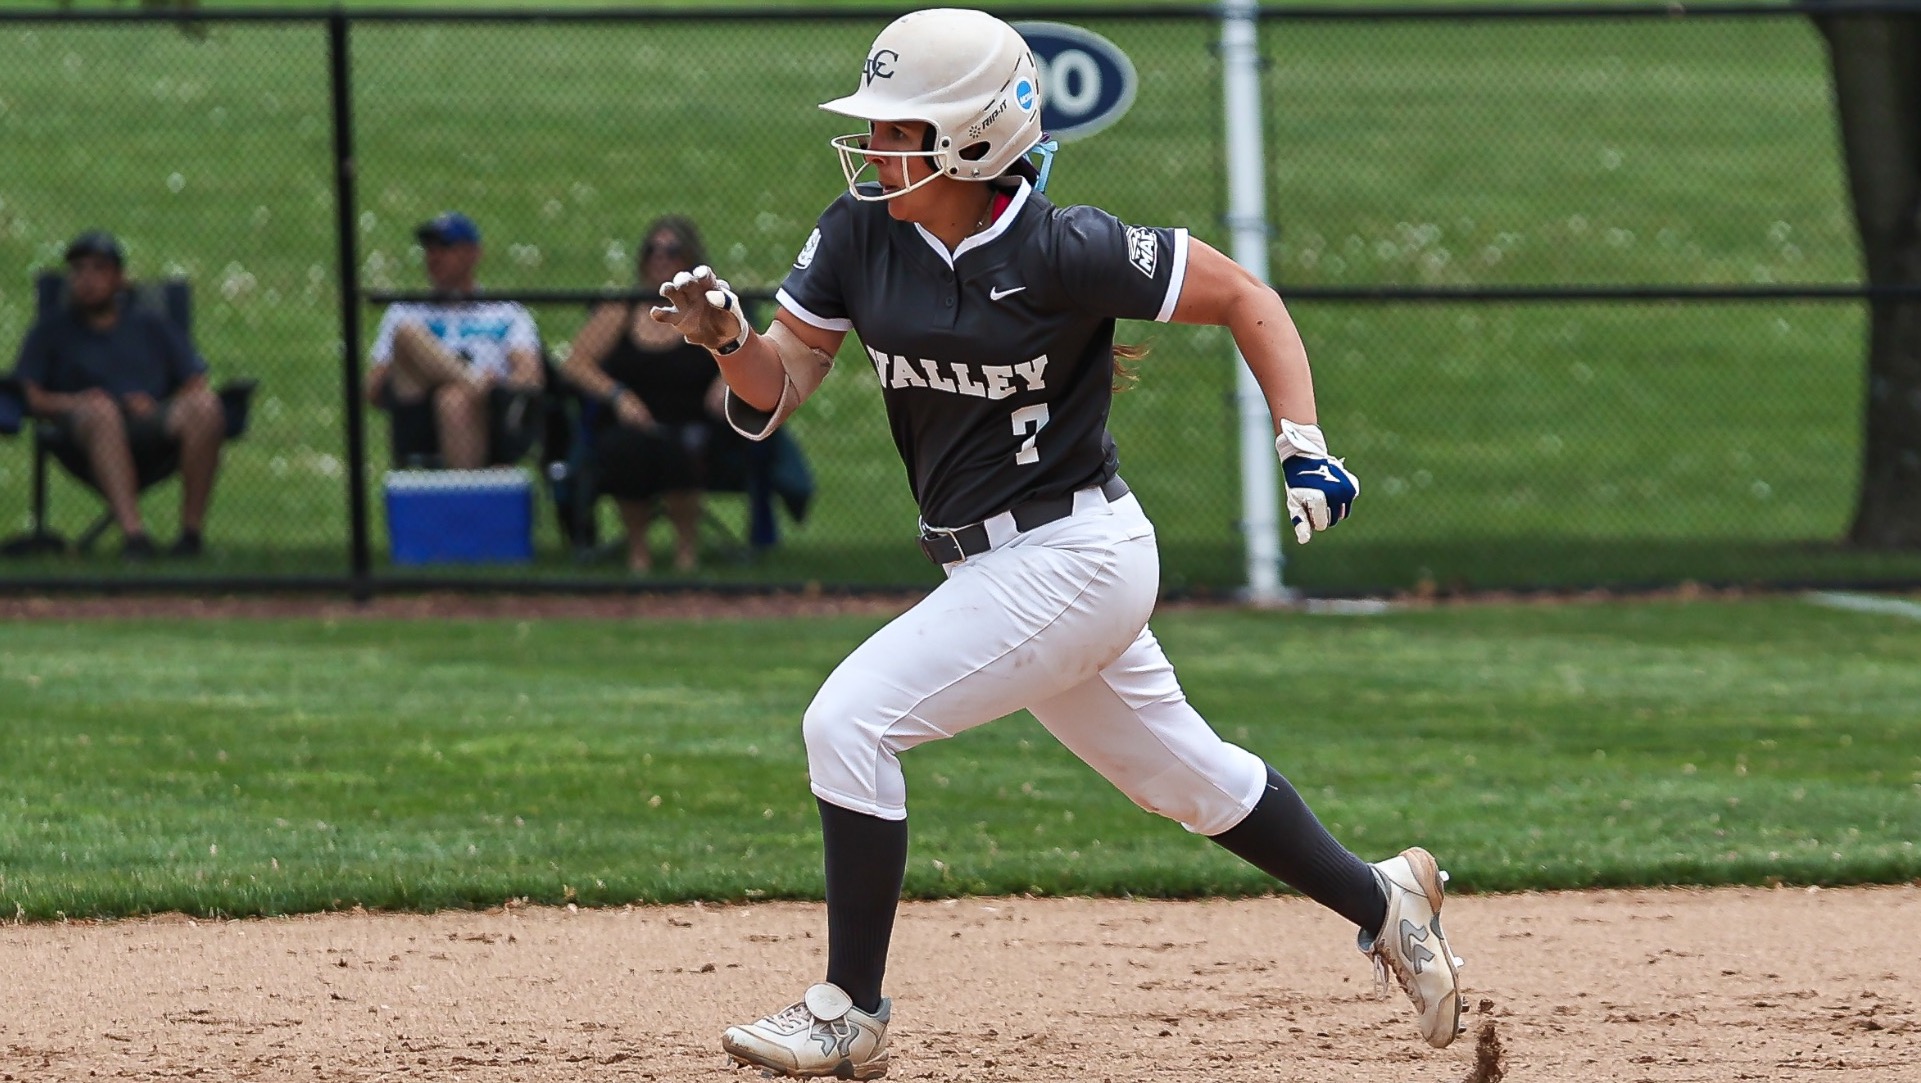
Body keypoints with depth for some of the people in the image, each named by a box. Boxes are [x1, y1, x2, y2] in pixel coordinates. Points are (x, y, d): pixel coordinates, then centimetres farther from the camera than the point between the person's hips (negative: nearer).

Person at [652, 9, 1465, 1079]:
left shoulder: (1063, 250, -19)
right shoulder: (861, 233, -1)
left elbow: (1246, 299, -11)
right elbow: (778, 385, 2)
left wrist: (1305, 448, -20)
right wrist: (728, 338, -20)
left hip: (1071, 556, -8)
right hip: (995, 567, 8)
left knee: (850, 720, -15)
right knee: (1183, 771, 21)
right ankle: (1382, 902, 38)